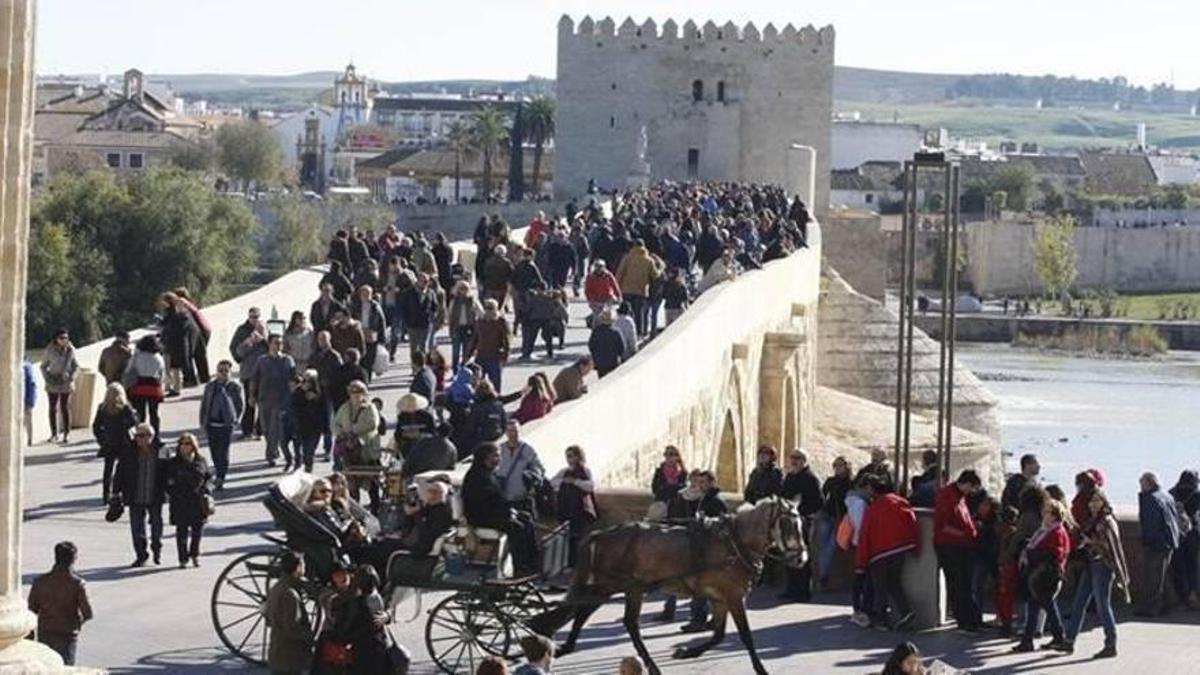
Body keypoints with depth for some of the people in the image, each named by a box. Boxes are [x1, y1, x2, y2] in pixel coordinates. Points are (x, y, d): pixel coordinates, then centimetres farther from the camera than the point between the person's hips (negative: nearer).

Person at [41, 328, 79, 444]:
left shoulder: (70, 350, -3)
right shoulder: (50, 350, -5)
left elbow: (76, 366, 6)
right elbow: (43, 366, 5)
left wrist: (72, 380, -4)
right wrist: (47, 379, -5)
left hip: (66, 383, 0)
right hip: (52, 383, 0)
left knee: (65, 408, 2)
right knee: (53, 408, 4)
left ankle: (67, 434, 9)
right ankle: (54, 433, 13)